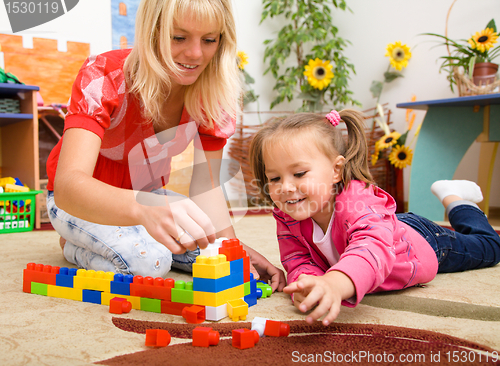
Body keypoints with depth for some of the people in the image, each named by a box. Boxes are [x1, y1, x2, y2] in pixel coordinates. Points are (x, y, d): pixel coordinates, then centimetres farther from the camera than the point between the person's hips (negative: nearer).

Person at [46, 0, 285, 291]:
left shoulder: (215, 93, -18)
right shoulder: (104, 78, -31)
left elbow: (206, 184, -14)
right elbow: (68, 185, -45)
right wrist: (144, 211, -65)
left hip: (148, 196, 5)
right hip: (83, 200, -4)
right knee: (147, 261, -31)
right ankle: (75, 246, 2)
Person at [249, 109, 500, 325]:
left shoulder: (359, 203, -50)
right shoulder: (287, 217, -30)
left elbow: (373, 250, -67)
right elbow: (298, 262, -27)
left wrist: (334, 284, -87)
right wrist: (308, 285, -53)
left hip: (422, 243, -4)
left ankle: (453, 199, 39)